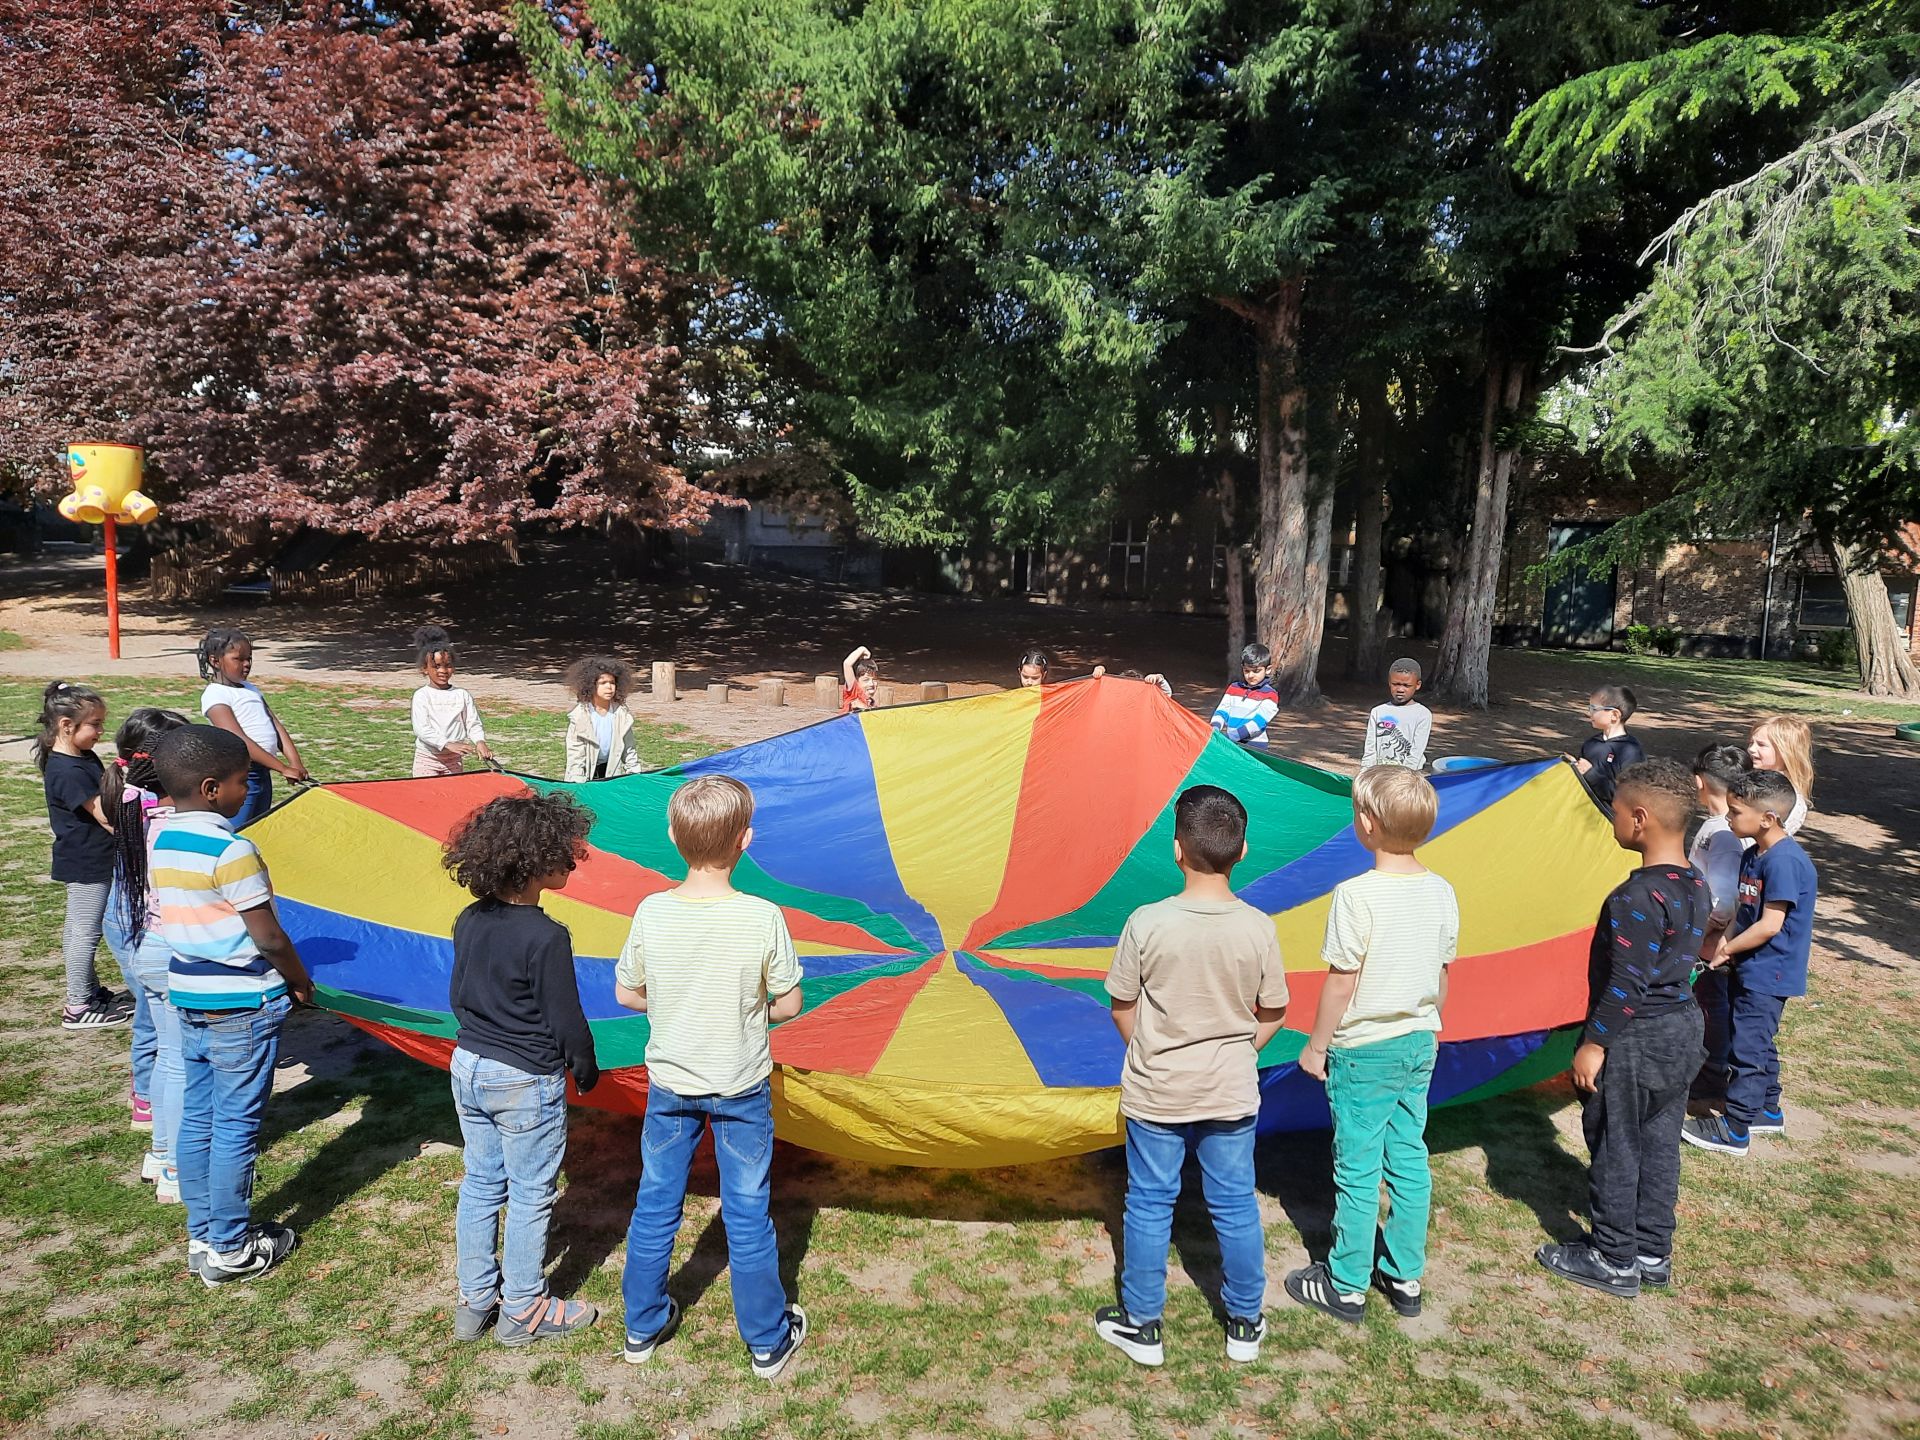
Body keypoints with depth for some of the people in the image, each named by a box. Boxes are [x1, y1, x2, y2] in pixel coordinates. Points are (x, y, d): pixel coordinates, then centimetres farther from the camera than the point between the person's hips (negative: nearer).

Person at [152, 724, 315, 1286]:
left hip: (188, 1000, 8)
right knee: (235, 1128, 4)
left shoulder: (161, 844, 3)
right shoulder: (231, 850, -21)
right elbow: (268, 936, -18)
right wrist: (301, 983, 0)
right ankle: (230, 1249, 15)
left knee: (196, 1119, 16)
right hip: (242, 1008, -8)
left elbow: (189, 920, 11)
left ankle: (201, 1237, 29)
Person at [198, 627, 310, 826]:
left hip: (263, 775, 8)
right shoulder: (214, 695, -9)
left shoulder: (252, 689, 16)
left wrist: (295, 764, -6)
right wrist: (283, 769, -23)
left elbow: (276, 727, 10)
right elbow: (240, 741, -18)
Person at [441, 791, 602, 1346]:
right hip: (527, 1082, -7)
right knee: (530, 1197, 9)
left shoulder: (469, 922, -3)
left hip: (468, 1068, 7)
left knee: (480, 1185, 20)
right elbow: (567, 1021, -17)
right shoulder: (546, 937, -25)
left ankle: (474, 1301, 32)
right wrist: (586, 1069, 1)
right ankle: (523, 1311, 23)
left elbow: (459, 997, 9)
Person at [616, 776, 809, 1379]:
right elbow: (789, 1005, -12)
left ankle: (642, 1328, 36)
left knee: (655, 1206, 19)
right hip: (741, 1089, -2)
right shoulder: (763, 918, -22)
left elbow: (626, 994, -2)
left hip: (668, 1084, 2)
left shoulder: (651, 913, -15)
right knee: (747, 1214, 13)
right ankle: (768, 1341, 29)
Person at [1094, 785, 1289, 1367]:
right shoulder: (1258, 928, -13)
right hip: (1232, 1096, 2)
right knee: (1235, 1206, 17)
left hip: (1155, 1096, -2)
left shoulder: (1147, 923, -20)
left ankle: (1141, 1325, 28)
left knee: (1149, 1205, 14)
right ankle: (1245, 1325, 33)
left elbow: (1122, 1007, -8)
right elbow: (1272, 1014, -1)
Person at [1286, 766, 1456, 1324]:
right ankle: (1405, 1277, 29)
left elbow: (1341, 983, -18)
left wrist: (1316, 1046, -5)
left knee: (1358, 1168, 5)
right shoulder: (1441, 892, -2)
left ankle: (1345, 1286, 19)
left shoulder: (1356, 895, -23)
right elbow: (1442, 975, 8)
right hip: (1419, 1043, 6)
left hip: (1363, 1051, -6)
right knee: (1409, 1161, 16)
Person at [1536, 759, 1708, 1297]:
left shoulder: (1637, 898, -26)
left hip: (1634, 1042, -9)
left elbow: (1626, 983, -24)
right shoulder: (1696, 886, 2)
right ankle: (1653, 1253, 31)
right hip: (1683, 1029, 9)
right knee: (1659, 1143, 18)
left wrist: (1593, 1044, -15)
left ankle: (1614, 1262, 20)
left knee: (1614, 1149, 7)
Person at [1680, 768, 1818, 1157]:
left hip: (1767, 975, -9)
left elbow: (1769, 924, -24)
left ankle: (1733, 1130, 6)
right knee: (1758, 1044, 20)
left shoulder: (1784, 861, -23)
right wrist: (1724, 945, 0)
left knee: (1747, 1048, -2)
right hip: (1748, 969, 9)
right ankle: (1767, 1111, 35)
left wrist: (1725, 949, -13)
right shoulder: (1754, 855, 6)